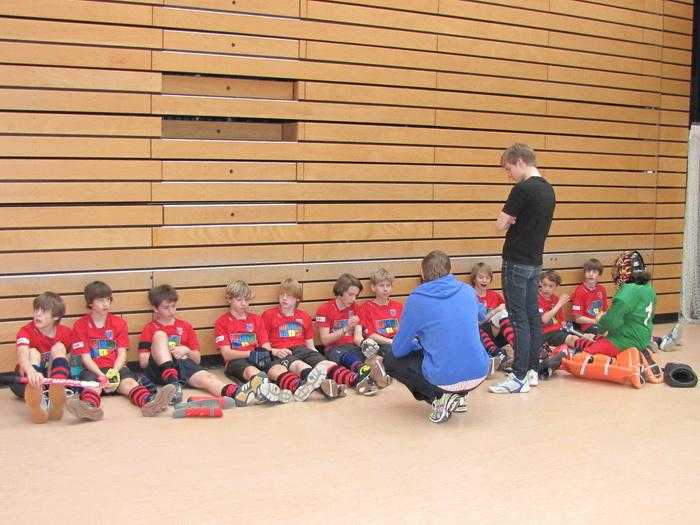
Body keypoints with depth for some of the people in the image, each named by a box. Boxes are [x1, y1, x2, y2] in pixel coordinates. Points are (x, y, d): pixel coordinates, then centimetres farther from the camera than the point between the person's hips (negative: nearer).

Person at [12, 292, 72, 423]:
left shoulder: (65, 333, -5)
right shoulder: (26, 331, -17)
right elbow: (22, 354, -40)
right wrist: (31, 372, -61)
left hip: (54, 375, 2)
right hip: (28, 377, -2)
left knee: (58, 347, -21)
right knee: (33, 352, -29)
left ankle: (56, 403, -46)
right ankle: (38, 405, -62)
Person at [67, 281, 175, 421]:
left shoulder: (119, 323, 12)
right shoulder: (80, 325, 6)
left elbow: (122, 354, 4)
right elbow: (85, 357, -2)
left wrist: (114, 372, -16)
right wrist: (101, 375, -19)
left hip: (116, 368, 2)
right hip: (93, 370, -1)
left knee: (129, 382, -29)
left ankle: (149, 402, -62)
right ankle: (89, 407, -70)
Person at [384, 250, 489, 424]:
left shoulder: (416, 299, -8)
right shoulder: (468, 291, 4)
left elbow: (399, 350, -2)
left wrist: (418, 344, 23)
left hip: (444, 380, -5)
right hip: (479, 375, 6)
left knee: (390, 361, 18)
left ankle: (439, 398, 1)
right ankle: (457, 395, 17)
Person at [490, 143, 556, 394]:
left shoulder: (523, 189, -17)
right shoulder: (548, 190, 10)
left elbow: (501, 225, -16)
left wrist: (509, 220, 4)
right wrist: (514, 221, 0)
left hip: (517, 262, -9)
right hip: (535, 262, 9)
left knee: (519, 319, -6)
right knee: (533, 316, 12)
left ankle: (519, 378, -3)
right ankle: (532, 370, 18)